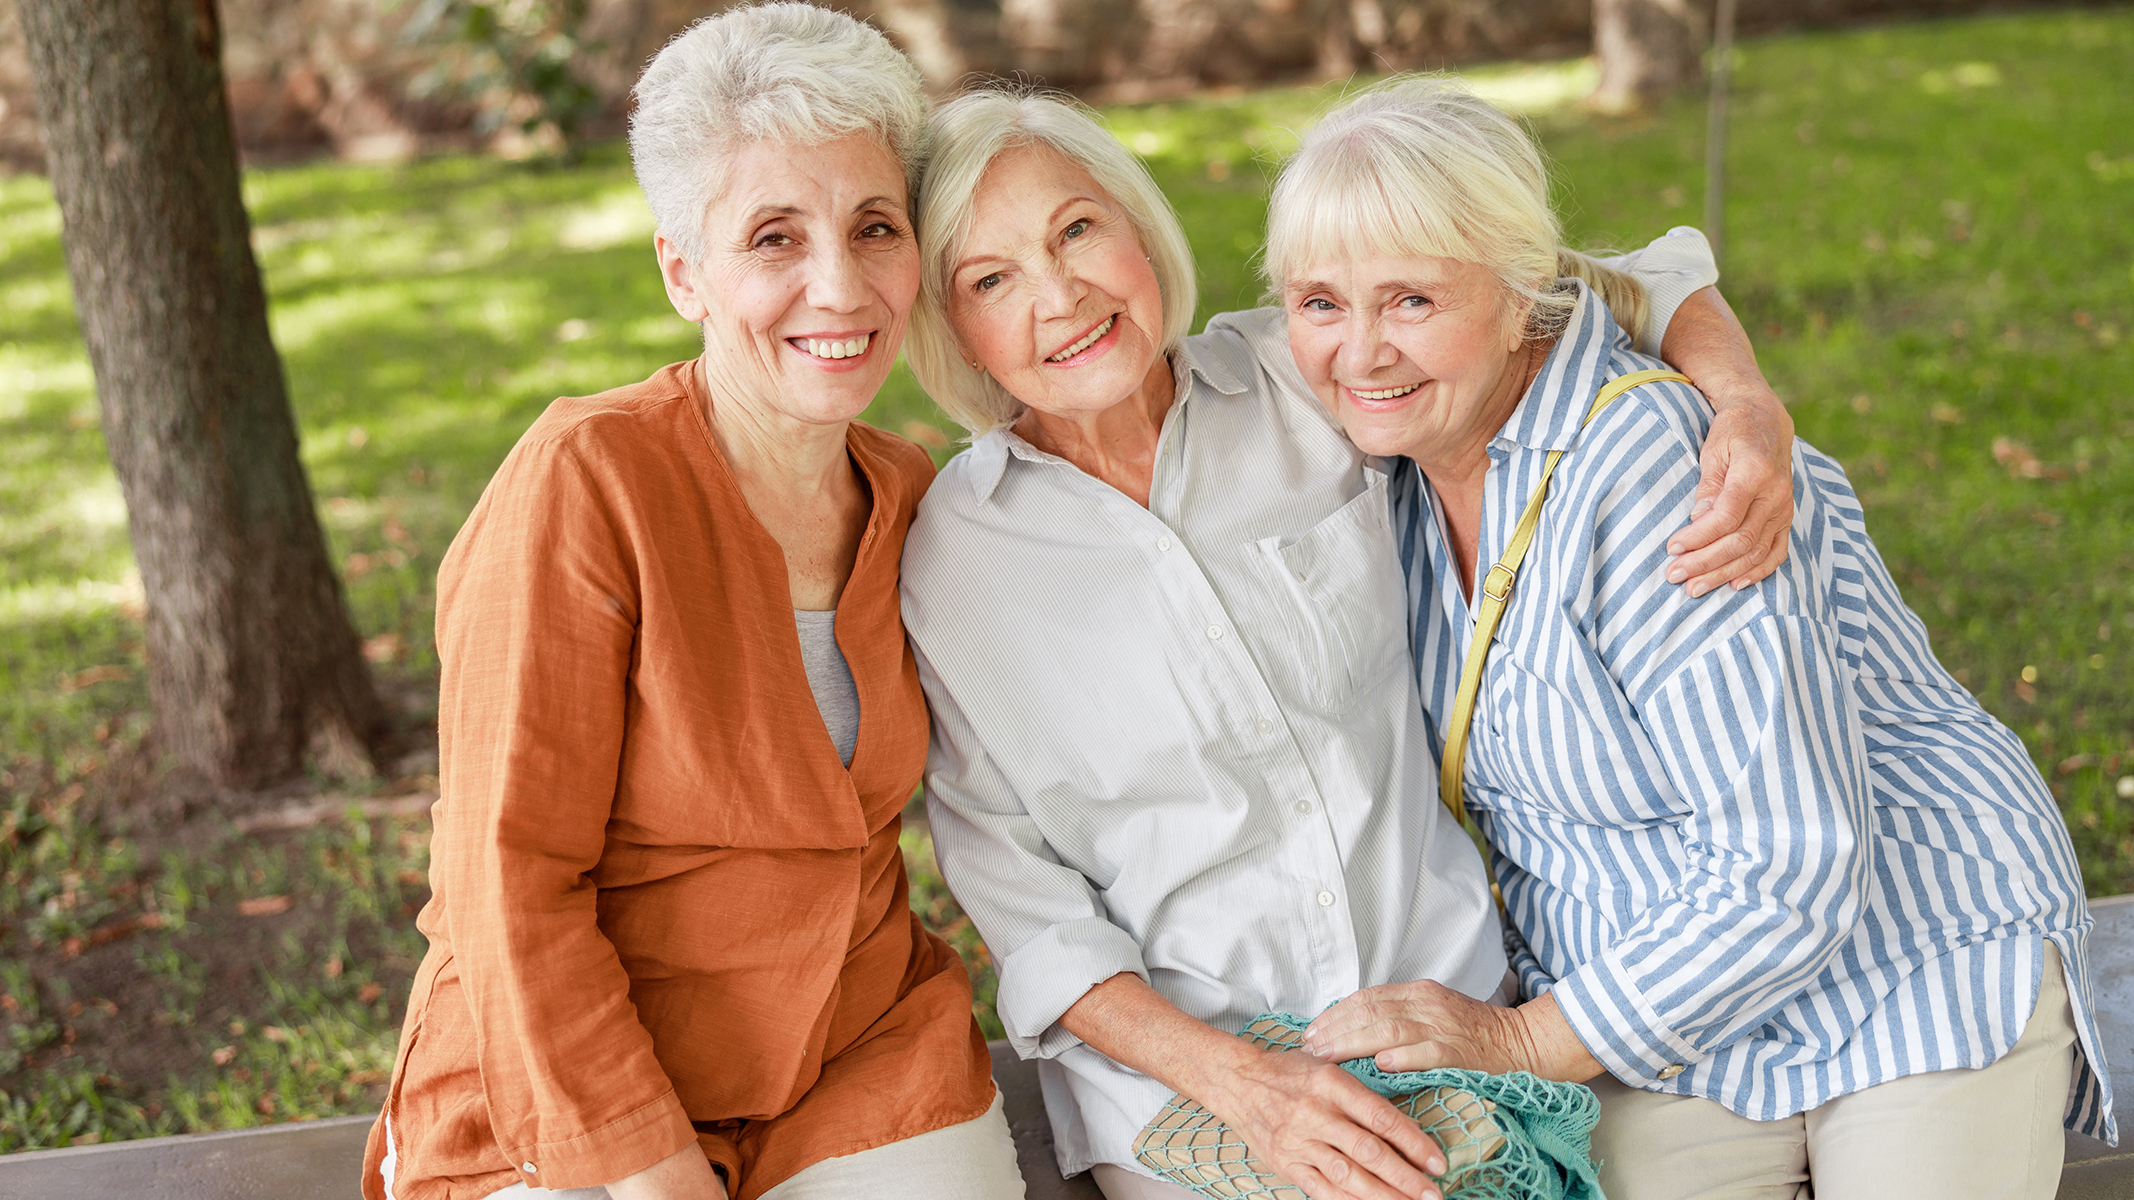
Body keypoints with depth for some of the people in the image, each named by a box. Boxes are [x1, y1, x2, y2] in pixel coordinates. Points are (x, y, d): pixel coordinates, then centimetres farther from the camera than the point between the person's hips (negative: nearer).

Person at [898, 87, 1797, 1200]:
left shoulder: (1307, 376, -5)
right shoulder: (948, 556, -9)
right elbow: (1019, 898, -6)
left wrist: (1750, 412, -16)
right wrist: (1233, 1077, -18)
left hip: (1455, 1012, 2)